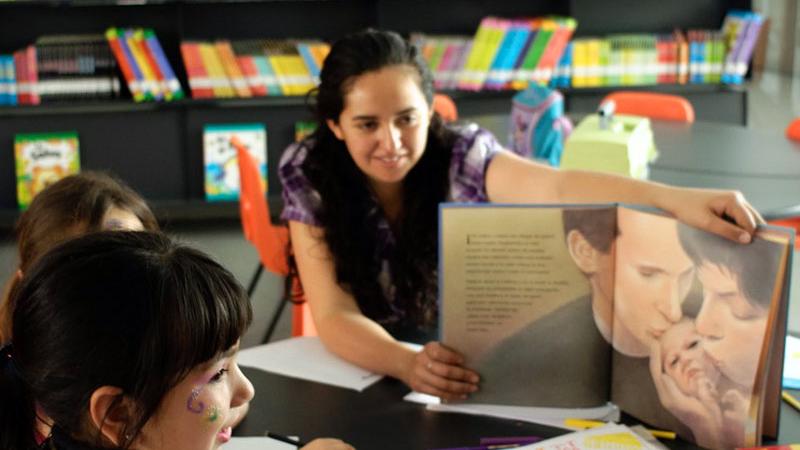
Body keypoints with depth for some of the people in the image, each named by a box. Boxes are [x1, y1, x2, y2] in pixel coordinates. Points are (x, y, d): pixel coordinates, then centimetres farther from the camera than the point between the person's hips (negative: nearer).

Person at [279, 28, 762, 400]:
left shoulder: (462, 155, -17)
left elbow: (558, 188, -36)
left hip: (474, 362, 0)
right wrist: (407, 365, -42)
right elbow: (336, 317, -22)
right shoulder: (309, 176, -15)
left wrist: (675, 199, -53)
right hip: (365, 371, 0)